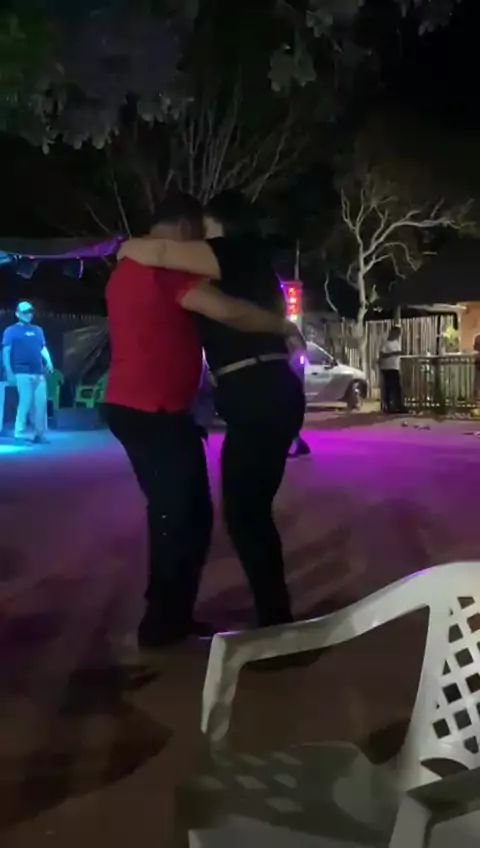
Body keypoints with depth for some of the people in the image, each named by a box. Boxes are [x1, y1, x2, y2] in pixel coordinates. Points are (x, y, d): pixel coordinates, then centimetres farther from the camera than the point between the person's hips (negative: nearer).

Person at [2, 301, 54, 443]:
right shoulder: (11, 331, 4)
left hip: (39, 372, 5)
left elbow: (43, 348, 20)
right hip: (22, 373, -5)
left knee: (41, 402, 2)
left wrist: (48, 362, 0)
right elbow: (6, 352, -1)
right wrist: (9, 372, -9)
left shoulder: (38, 330, 19)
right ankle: (19, 433, -2)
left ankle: (39, 433, 11)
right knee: (25, 401, -10)